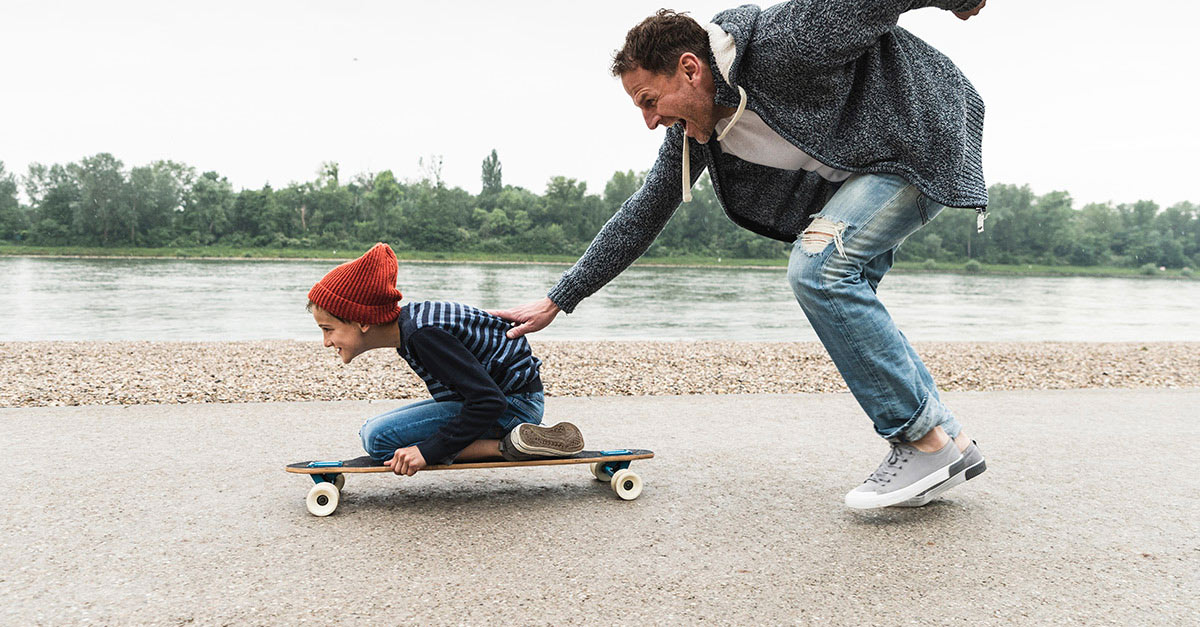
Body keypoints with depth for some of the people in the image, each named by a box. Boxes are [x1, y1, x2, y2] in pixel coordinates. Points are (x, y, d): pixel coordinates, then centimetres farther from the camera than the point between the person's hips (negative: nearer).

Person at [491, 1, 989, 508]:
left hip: (922, 140, -8)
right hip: (853, 171, 8)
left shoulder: (782, 43, -29)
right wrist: (557, 301, 1)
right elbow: (642, 216, 1)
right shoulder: (692, 128, -5)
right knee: (838, 300, -1)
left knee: (818, 268, -23)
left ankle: (927, 443, -15)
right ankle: (952, 440, 8)